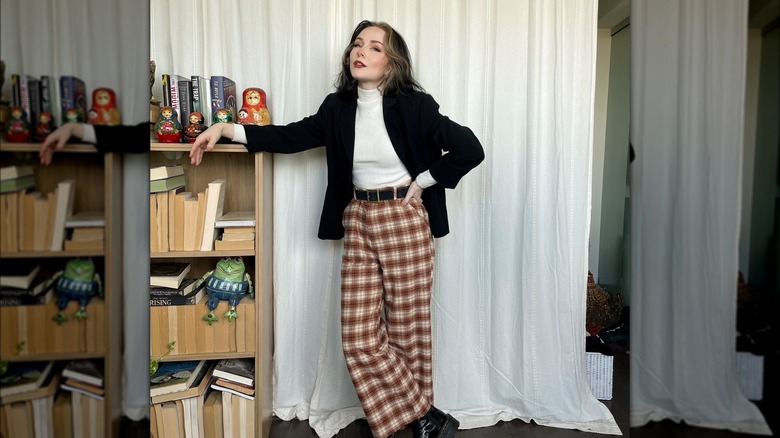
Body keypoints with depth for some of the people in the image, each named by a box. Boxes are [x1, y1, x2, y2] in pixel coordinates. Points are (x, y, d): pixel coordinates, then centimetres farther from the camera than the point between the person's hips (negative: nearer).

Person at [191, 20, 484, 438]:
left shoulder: (414, 105, -7)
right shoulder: (338, 108, 7)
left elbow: (470, 150, -8)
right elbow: (292, 136, 9)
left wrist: (422, 182, -6)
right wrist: (226, 128, 1)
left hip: (404, 221, -4)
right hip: (358, 223, 5)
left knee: (407, 332, 4)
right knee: (359, 339, 1)